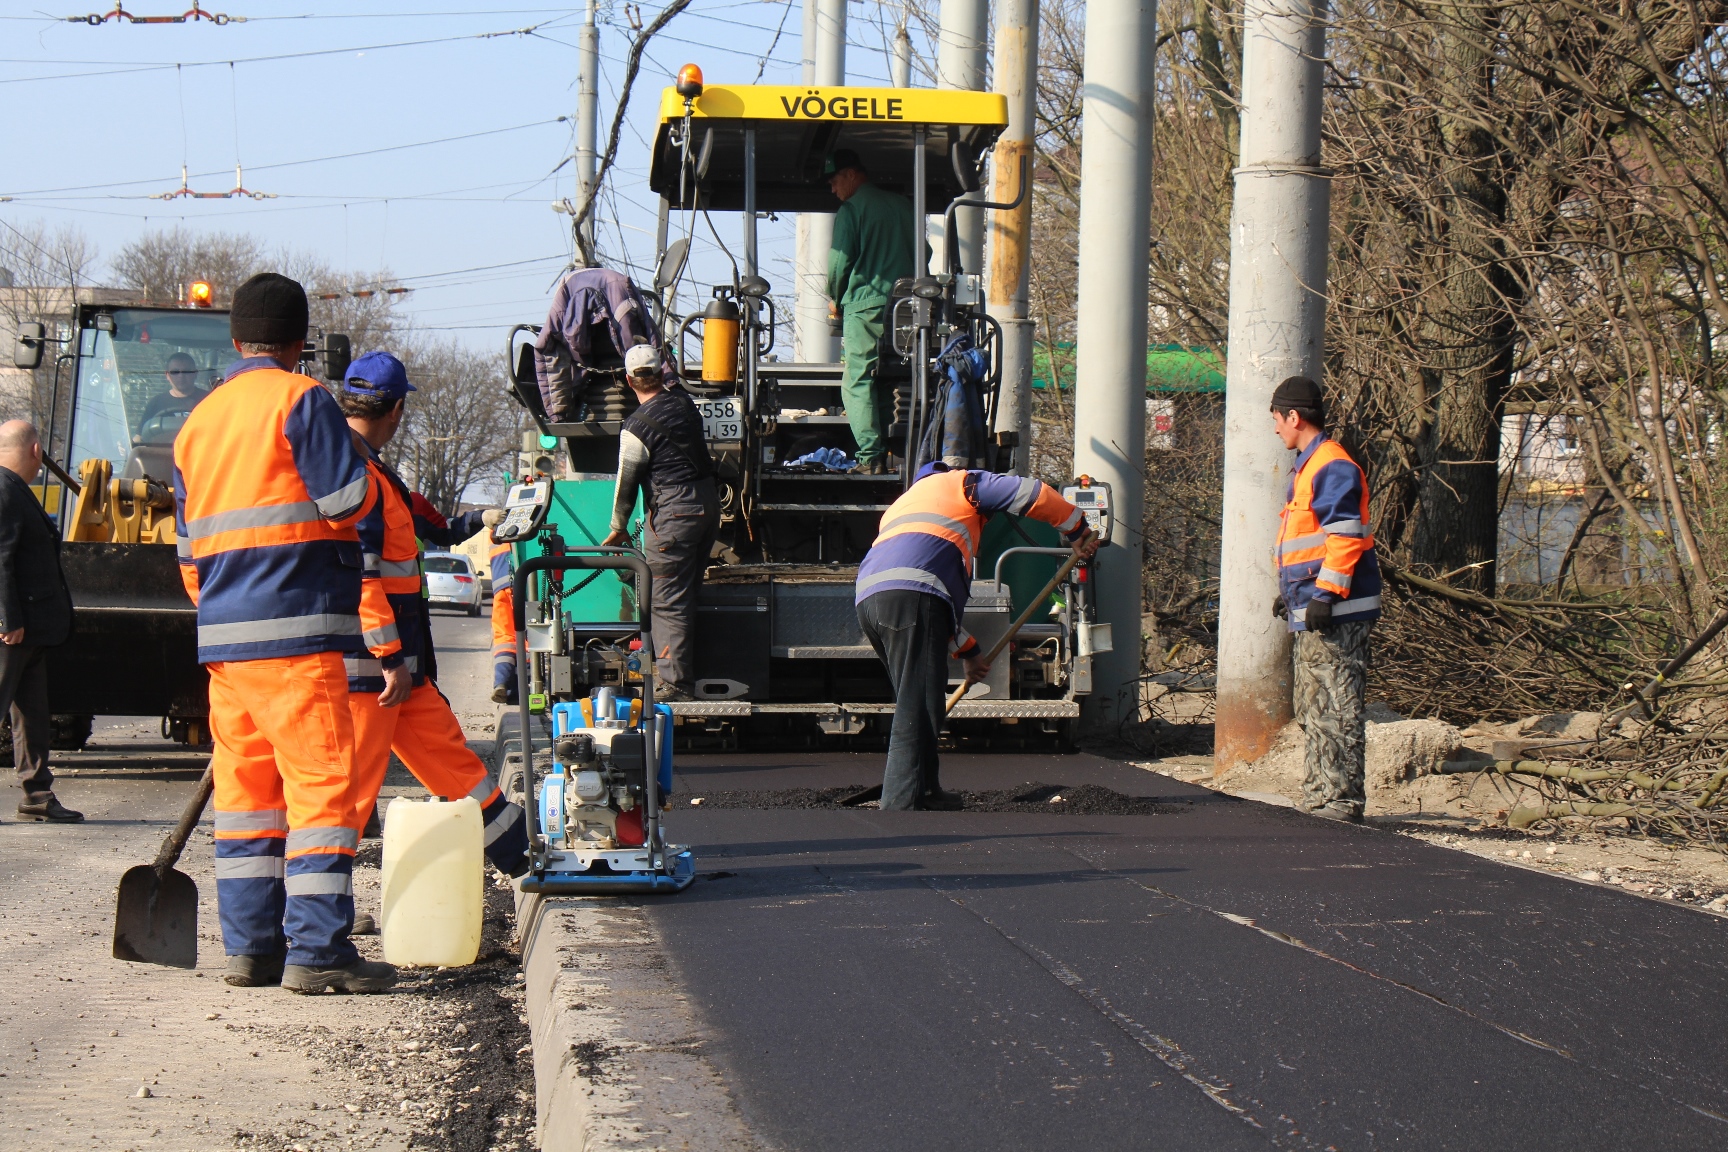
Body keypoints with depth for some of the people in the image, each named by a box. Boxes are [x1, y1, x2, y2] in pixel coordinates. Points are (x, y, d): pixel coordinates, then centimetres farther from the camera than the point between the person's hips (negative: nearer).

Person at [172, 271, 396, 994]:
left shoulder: (199, 421, 18)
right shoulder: (300, 400, -5)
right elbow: (350, 501, -13)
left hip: (221, 636, 8)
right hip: (298, 630, -8)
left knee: (247, 786, 12)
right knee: (322, 780, -7)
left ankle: (250, 945, 13)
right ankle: (316, 951, -12)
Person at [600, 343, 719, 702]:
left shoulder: (636, 427, -13)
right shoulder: (683, 401, 5)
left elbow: (626, 482, -4)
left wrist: (618, 528, 10)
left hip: (674, 511, -8)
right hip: (709, 500, 8)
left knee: (668, 601, -4)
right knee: (686, 590, 17)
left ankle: (675, 683, -7)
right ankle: (681, 668, 26)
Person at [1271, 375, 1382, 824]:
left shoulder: (1332, 467, -13)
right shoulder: (1309, 466, 20)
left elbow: (1344, 536, -21)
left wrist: (1325, 593, -24)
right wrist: (1291, 592, 31)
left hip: (1335, 615, -11)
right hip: (1313, 616, 11)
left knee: (1336, 711, -10)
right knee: (1314, 711, 14)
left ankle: (1342, 800, -10)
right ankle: (1319, 799, 19)